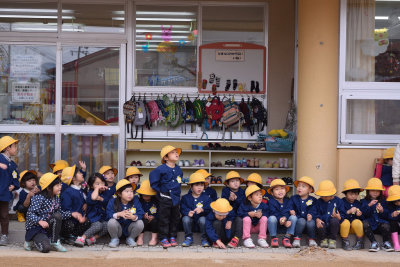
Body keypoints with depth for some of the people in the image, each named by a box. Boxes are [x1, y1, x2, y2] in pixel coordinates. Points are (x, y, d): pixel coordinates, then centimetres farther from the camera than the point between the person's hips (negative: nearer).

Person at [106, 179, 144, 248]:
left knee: (140, 223, -26)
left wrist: (134, 217, -37)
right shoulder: (112, 202, -8)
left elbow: (140, 214, -15)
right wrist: (119, 214, -33)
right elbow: (109, 215, -16)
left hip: (130, 229, 1)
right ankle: (115, 239, 0)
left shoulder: (135, 201, -6)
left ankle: (130, 239, 4)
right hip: (118, 229, -1)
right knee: (111, 222, -30)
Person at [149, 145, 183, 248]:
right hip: (164, 198, -6)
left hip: (176, 198, 6)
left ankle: (173, 237, 21)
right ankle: (163, 238, 8)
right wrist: (160, 190, -5)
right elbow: (153, 182, -6)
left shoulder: (178, 169, 7)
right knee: (164, 219, 0)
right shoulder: (161, 169, -12)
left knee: (175, 218, 10)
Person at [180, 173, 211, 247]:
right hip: (190, 223, 1)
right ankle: (189, 238, -11)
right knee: (185, 218, -29)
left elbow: (210, 209, -9)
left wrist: (202, 209, -30)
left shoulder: (206, 198, 4)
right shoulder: (185, 198, 6)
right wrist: (188, 212, -28)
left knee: (203, 219, -32)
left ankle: (204, 239, -11)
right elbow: (183, 209, -5)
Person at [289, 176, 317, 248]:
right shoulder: (293, 198, 10)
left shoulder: (313, 200, 7)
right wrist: (291, 211, -18)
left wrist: (311, 215, -24)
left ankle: (312, 239, -6)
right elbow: (289, 207, 4)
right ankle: (297, 238, -18)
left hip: (309, 219, 0)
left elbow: (313, 211, -3)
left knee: (311, 223, -32)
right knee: (301, 221, -34)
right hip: (298, 219, 0)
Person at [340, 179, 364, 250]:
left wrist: (360, 215, -17)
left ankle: (360, 242, -9)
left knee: (357, 222, -30)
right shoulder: (342, 202, -5)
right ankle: (345, 242, -15)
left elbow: (363, 218, 5)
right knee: (345, 222, -34)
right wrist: (348, 212, -28)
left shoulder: (358, 203, 7)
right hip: (345, 226, -2)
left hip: (355, 227, 2)